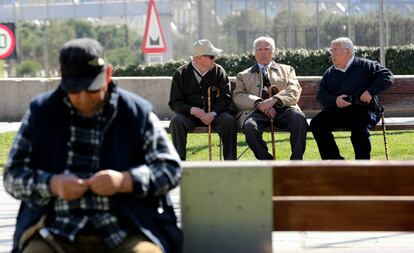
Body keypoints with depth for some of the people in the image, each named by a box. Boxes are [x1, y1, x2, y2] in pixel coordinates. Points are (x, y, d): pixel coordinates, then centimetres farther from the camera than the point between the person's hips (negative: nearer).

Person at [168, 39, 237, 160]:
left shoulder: (218, 71, 2)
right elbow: (174, 103, -2)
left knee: (228, 121, -29)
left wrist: (213, 114, -21)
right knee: (176, 121, -30)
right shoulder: (181, 74, 0)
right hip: (190, 114, 0)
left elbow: (225, 97, -3)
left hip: (214, 114, 1)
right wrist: (192, 110, -21)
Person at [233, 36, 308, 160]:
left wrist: (274, 100, -13)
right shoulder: (243, 75, 26)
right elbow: (238, 97, 9)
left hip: (282, 108, 0)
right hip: (256, 111, 0)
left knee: (299, 118, -34)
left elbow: (294, 91, 7)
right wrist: (258, 103, -12)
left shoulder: (287, 70, 26)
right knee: (250, 126, -36)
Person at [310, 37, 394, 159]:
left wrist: (370, 92, -17)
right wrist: (335, 101, -14)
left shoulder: (365, 66, 3)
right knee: (316, 124, -18)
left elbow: (387, 77, -4)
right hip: (337, 112, 5)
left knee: (359, 126, -36)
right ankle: (336, 160, -14)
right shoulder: (329, 74, 16)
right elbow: (321, 95, 9)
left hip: (364, 110, -5)